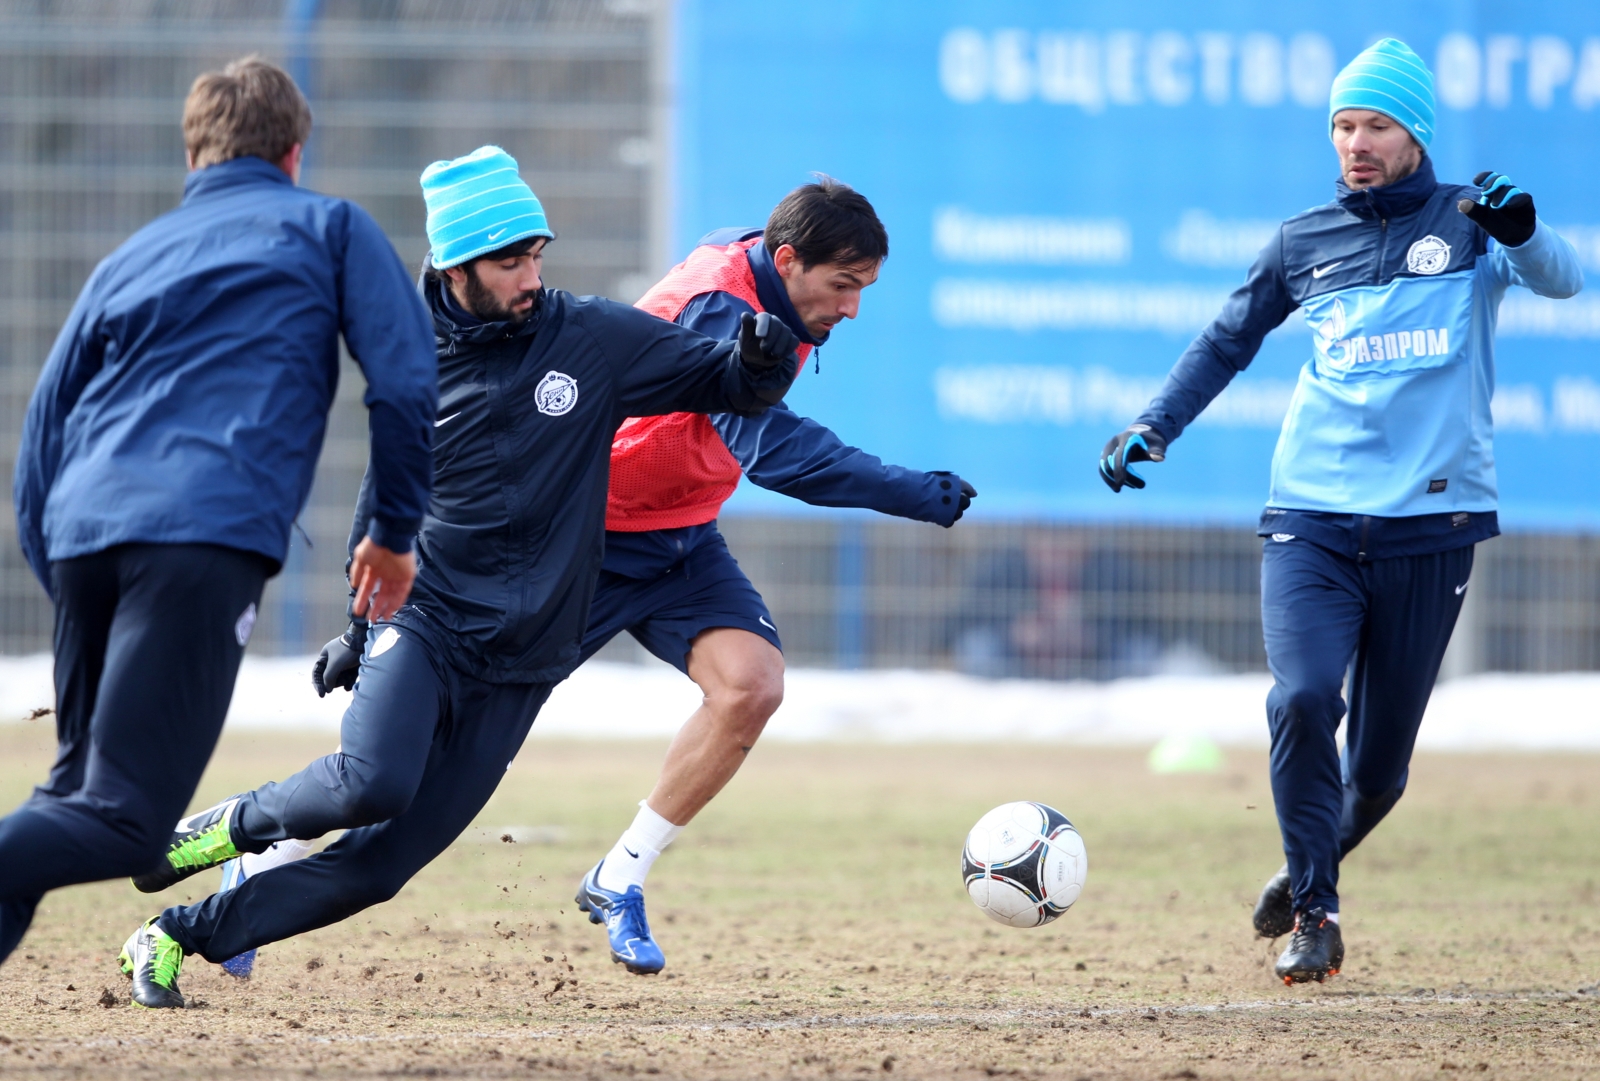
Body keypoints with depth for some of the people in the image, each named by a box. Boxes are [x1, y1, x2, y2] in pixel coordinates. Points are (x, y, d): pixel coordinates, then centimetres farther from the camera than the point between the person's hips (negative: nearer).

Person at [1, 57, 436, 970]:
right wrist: (395, 531, 17)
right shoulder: (329, 228, 18)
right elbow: (407, 383, 6)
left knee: (76, 793, 18)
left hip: (84, 532, 5)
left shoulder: (129, 259, 28)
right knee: (126, 819, -12)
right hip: (208, 535, -5)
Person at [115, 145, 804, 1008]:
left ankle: (184, 934, 10)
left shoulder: (595, 340, -3)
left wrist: (765, 354, -22)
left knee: (378, 866, -5)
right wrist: (362, 620, 18)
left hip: (518, 661, 0)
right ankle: (236, 824, -1)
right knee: (372, 783, -30)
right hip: (421, 620, 0)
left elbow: (731, 385, 1)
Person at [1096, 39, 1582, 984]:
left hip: (1431, 526, -1)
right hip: (1310, 522, 1)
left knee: (1381, 758, 4)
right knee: (1303, 699, -21)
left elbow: (1563, 280, -15)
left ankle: (1315, 869, 33)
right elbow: (1228, 341, 23)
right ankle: (1315, 912, -8)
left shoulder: (1468, 224, 3)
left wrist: (1521, 230, -37)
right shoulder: (1306, 242, 11)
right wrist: (1154, 427, 10)